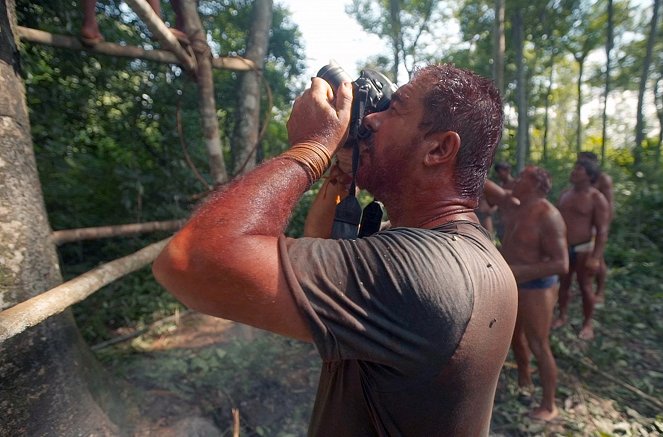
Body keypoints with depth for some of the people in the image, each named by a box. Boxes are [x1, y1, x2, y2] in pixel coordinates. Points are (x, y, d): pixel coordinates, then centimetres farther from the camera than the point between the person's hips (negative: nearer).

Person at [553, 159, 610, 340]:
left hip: (583, 248, -5)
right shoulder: (564, 194, 7)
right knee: (563, 284, 13)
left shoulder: (597, 198, -12)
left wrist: (595, 257, -22)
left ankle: (588, 323, 20)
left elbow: (602, 231, -15)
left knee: (585, 287, 4)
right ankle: (562, 316, 29)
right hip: (563, 248, 5)